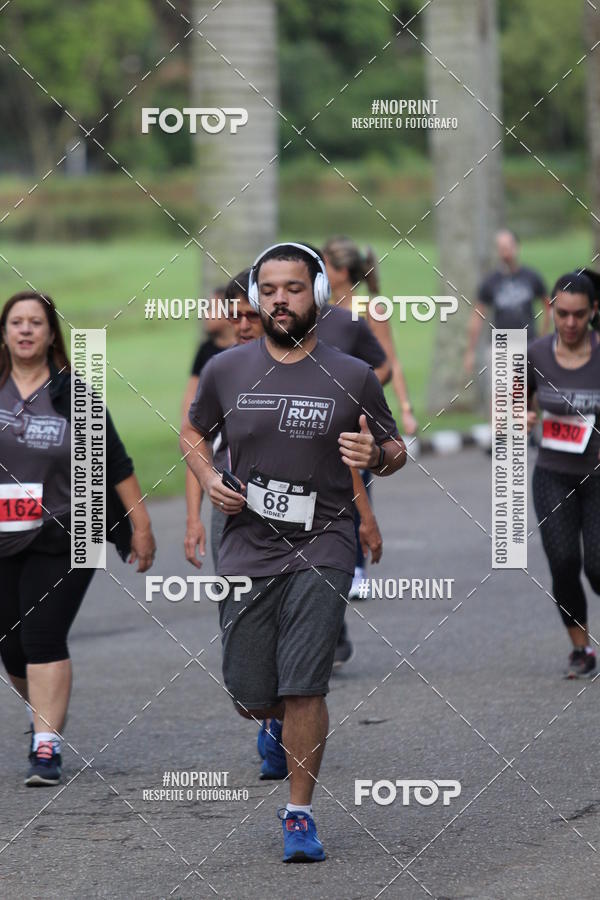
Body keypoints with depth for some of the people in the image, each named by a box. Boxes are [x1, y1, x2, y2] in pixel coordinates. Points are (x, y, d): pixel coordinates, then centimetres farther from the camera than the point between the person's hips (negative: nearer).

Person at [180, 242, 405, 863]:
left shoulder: (353, 377, -1)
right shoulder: (226, 371, 3)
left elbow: (396, 451, 10)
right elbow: (193, 431, 20)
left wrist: (376, 455, -14)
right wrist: (208, 478, 1)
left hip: (320, 549, -2)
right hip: (246, 550, 2)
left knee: (303, 689, -12)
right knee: (249, 697, 8)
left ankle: (299, 814, 1)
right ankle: (279, 723, 45)